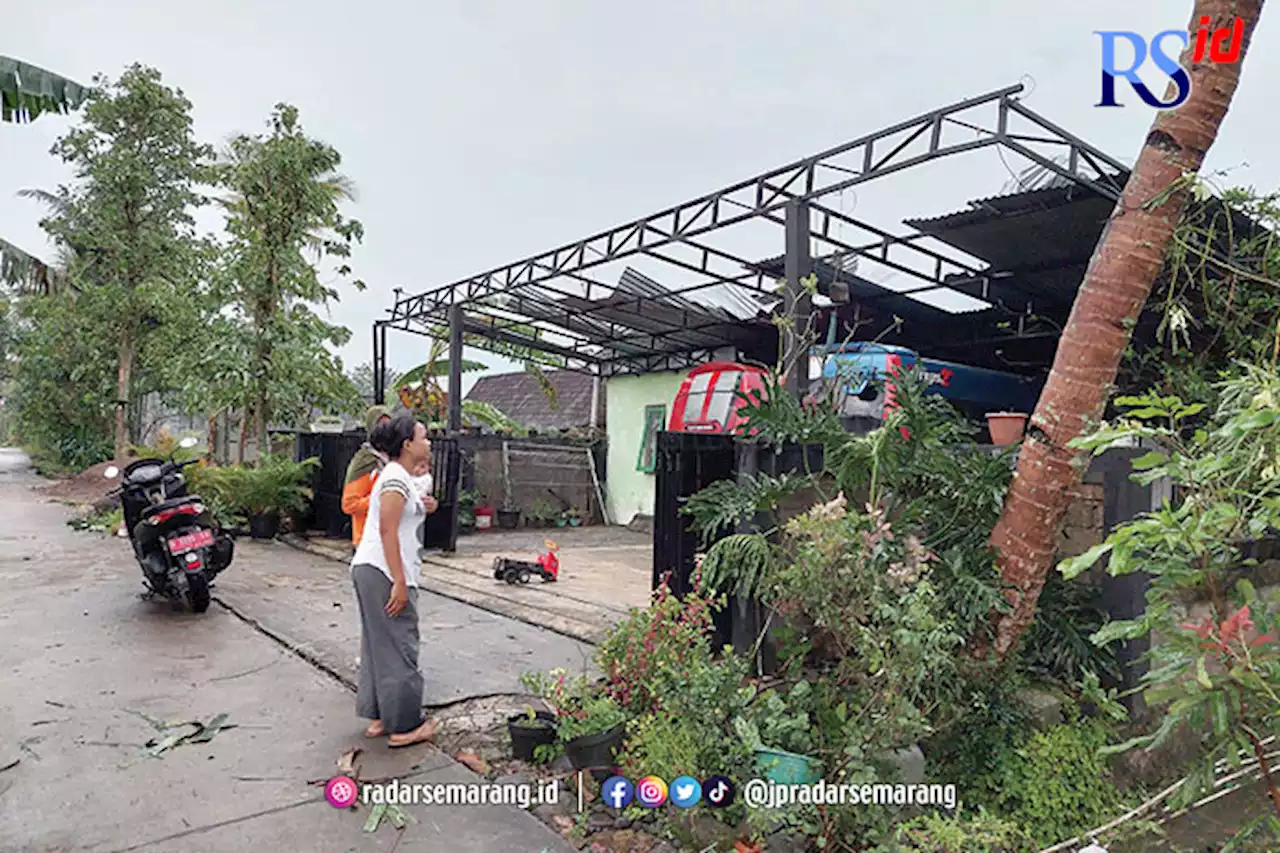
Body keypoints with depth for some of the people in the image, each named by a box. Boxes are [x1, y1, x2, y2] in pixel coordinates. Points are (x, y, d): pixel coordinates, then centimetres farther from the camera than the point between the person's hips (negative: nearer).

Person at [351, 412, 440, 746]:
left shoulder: (401, 476, 15)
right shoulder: (396, 478, -15)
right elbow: (387, 531, -22)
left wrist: (424, 508, 11)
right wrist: (400, 583, -22)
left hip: (371, 569, 11)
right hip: (384, 572, -11)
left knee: (381, 644, 16)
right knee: (397, 646, -3)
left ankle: (380, 718, 26)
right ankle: (403, 727, 6)